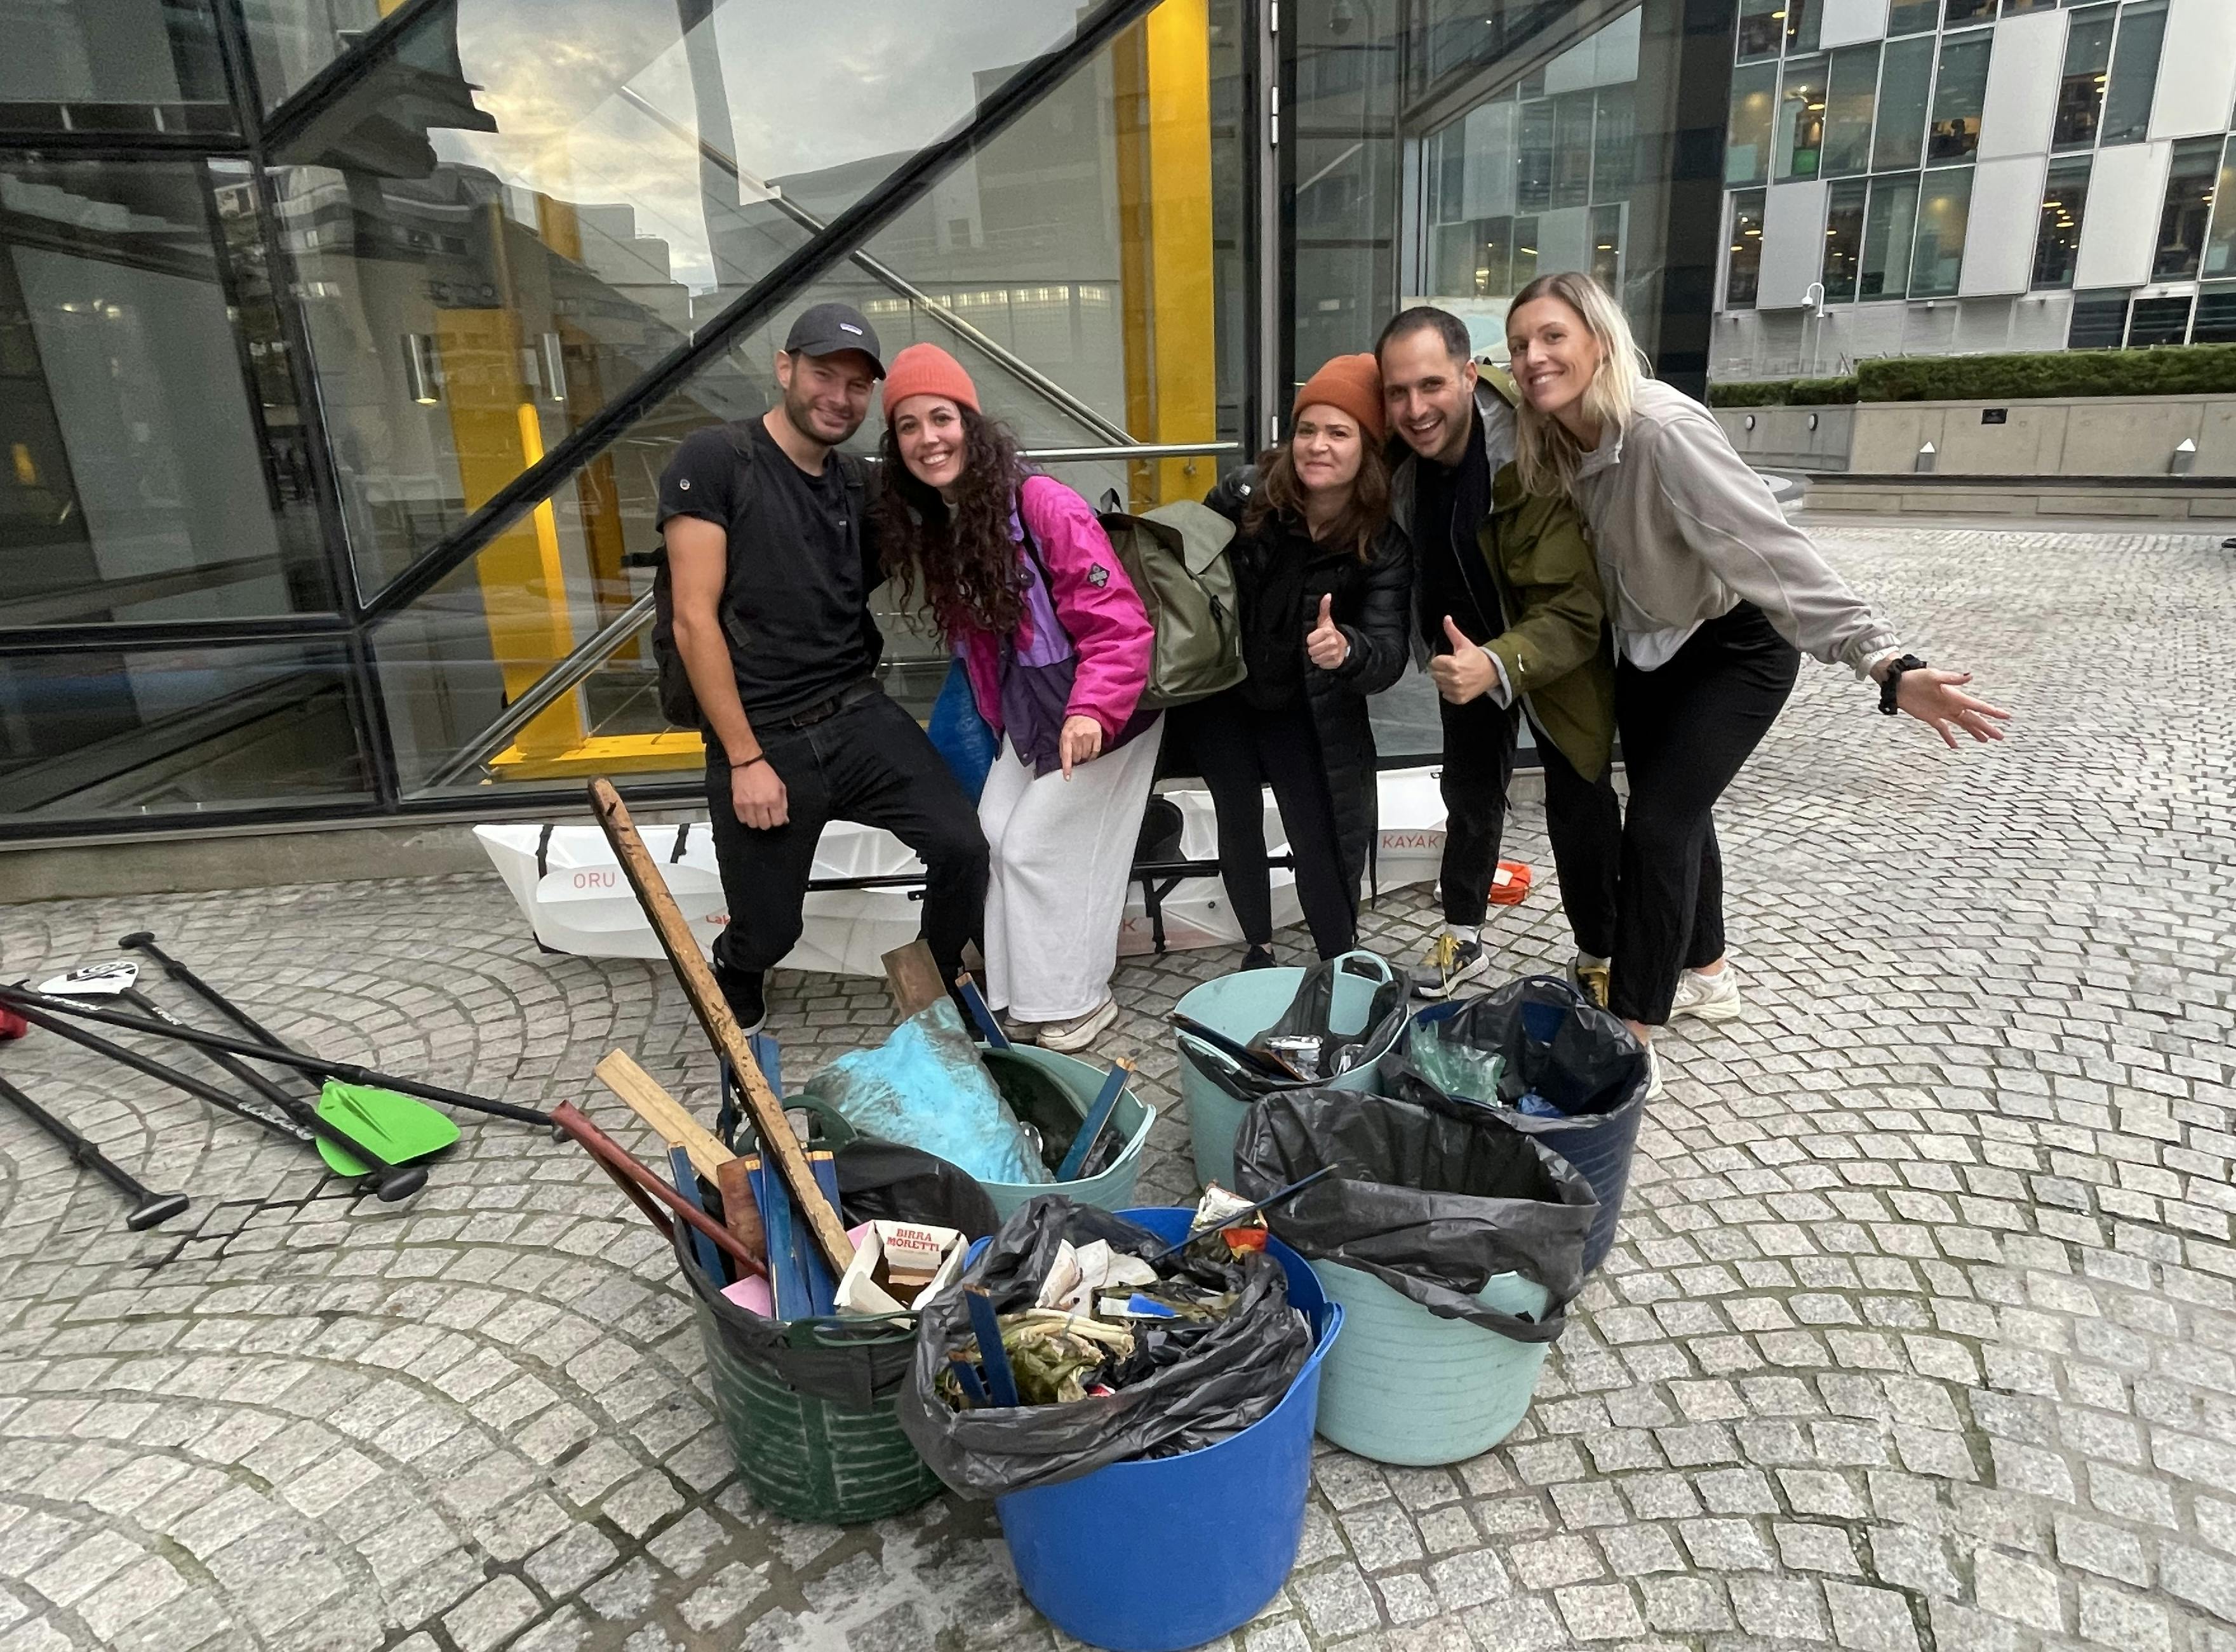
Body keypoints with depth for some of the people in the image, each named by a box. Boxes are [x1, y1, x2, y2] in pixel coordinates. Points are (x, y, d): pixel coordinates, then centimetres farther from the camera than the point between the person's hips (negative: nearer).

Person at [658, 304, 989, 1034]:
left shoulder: (857, 483, 10)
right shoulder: (714, 460, -8)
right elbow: (695, 619, -12)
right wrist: (745, 760, -14)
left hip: (859, 715, 4)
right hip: (759, 736, -4)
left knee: (962, 845, -14)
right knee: (768, 932, 4)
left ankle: (938, 981, 16)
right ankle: (733, 976, 43)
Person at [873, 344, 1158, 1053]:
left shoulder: (1044, 505, -24)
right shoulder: (930, 526, 1)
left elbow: (1119, 621, -26)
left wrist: (1091, 712, -36)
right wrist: (996, 722, 12)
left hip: (1102, 710, -8)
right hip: (1025, 712, 8)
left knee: (1035, 848, -4)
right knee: (994, 837, 9)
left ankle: (1077, 1002, 15)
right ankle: (1020, 997, 25)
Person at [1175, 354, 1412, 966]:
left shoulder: (1385, 546, -18)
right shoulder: (1245, 496, -18)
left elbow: (1389, 656, -24)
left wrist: (1346, 650, -47)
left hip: (1308, 712, -1)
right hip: (1221, 694, 1)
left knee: (1319, 840, -4)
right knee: (1239, 823, 9)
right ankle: (1259, 950, 31)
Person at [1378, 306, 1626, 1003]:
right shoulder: (1399, 459, -18)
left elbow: (1574, 612, -37)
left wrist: (1497, 665, -55)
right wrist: (1457, 659, -4)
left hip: (1556, 649, -5)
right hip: (1466, 643, 5)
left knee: (1580, 807, 3)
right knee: (1470, 788, 16)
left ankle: (1597, 959, 24)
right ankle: (1463, 939, 32)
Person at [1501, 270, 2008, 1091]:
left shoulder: (1663, 430, -32)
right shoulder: (1556, 442, -9)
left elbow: (1774, 549, -38)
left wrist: (1884, 662, -44)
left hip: (1736, 646, -7)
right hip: (1651, 645, 8)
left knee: (1657, 821, -13)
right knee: (1677, 810, 18)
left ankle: (1632, 1037, -1)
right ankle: (1704, 973, 40)